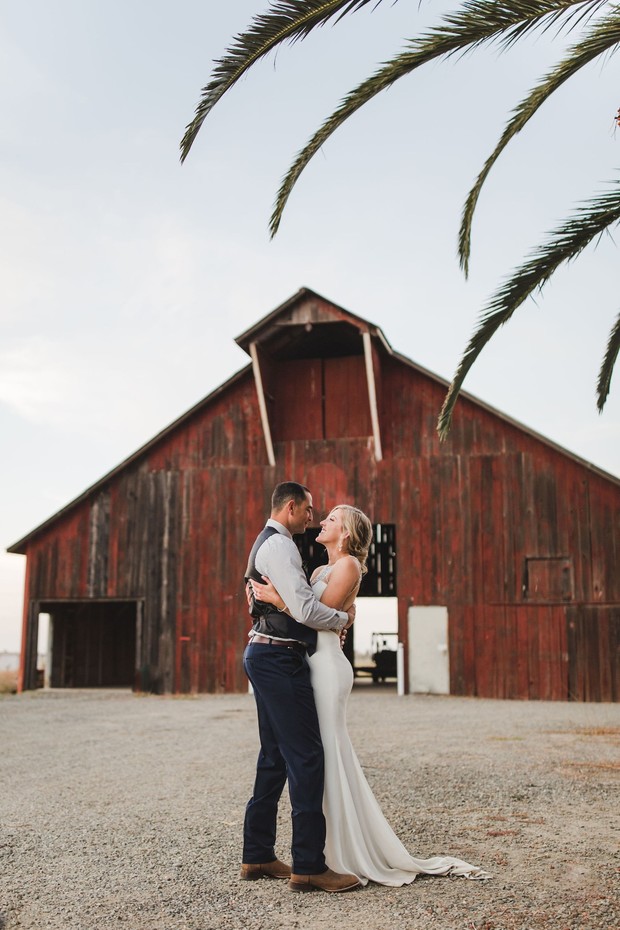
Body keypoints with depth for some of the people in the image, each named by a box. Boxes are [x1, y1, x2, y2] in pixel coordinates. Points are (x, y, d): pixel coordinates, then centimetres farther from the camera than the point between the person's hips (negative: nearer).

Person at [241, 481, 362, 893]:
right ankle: (308, 866, -4)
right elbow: (304, 609, -22)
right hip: (280, 658, -11)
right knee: (306, 756, -8)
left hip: (267, 656, 11)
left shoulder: (267, 543, 20)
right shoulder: (279, 545, -14)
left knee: (275, 758, 14)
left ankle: (257, 856, 21)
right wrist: (343, 618, -5)